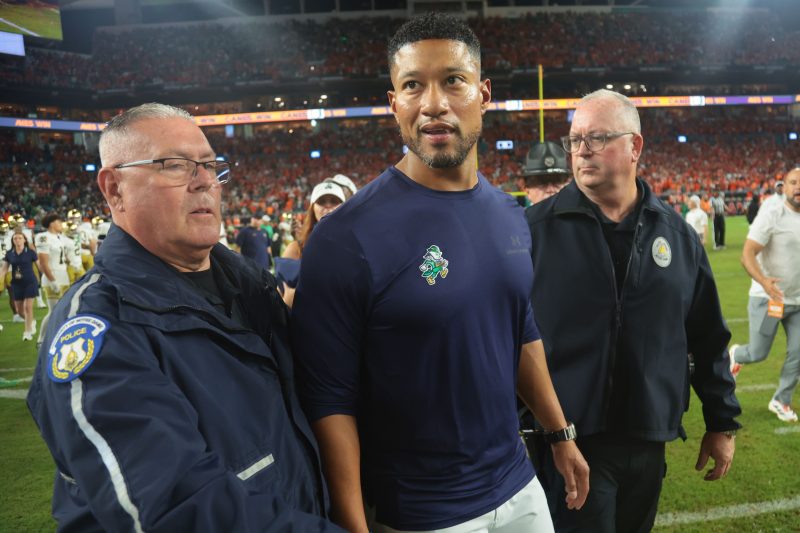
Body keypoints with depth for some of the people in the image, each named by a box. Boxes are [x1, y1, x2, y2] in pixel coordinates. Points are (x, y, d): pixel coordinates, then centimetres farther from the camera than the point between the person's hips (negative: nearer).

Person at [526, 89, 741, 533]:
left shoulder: (677, 234, 3)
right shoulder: (535, 229, -9)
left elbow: (708, 339, 11)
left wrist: (722, 422, 14)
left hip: (648, 443, 5)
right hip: (565, 442, -4)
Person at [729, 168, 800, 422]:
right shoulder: (772, 214, -16)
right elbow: (747, 255, -22)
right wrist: (763, 281, -38)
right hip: (767, 298, -5)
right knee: (758, 354, 2)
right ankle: (736, 353, 38)